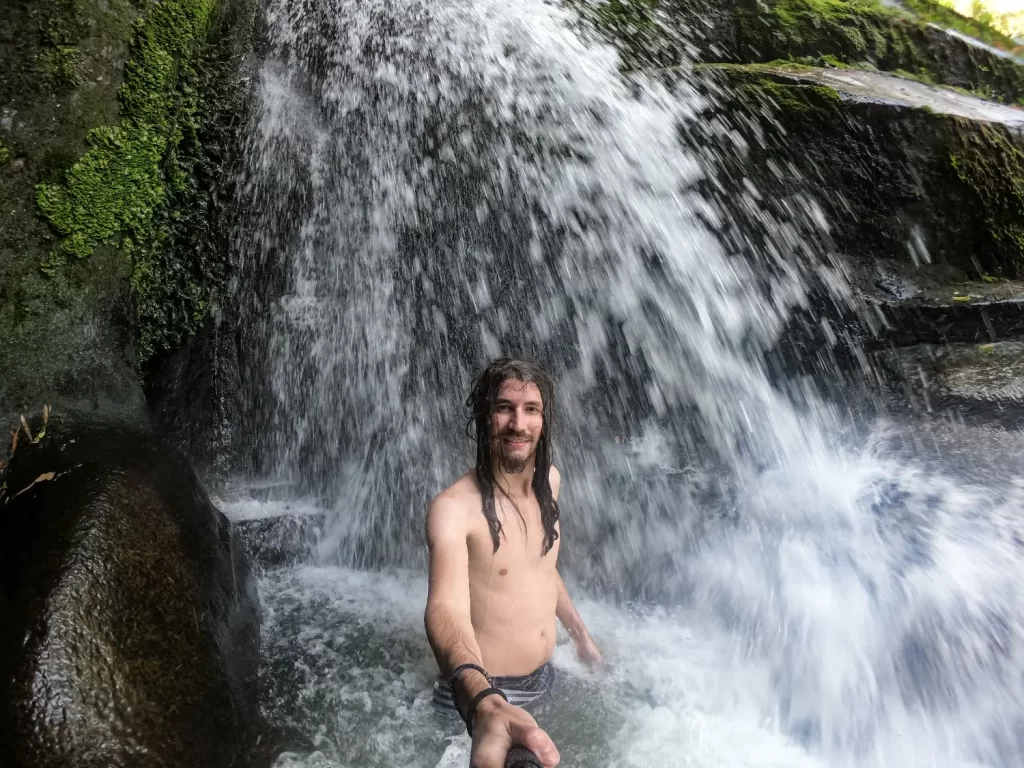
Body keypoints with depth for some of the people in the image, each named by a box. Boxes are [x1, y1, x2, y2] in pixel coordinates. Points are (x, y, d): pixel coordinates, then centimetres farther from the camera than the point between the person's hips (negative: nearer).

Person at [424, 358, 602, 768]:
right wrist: (486, 705, -57)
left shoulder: (549, 480, -3)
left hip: (543, 679, 7)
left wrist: (578, 630, 23)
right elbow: (445, 608, -41)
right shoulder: (454, 506, -26)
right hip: (487, 690, -6)